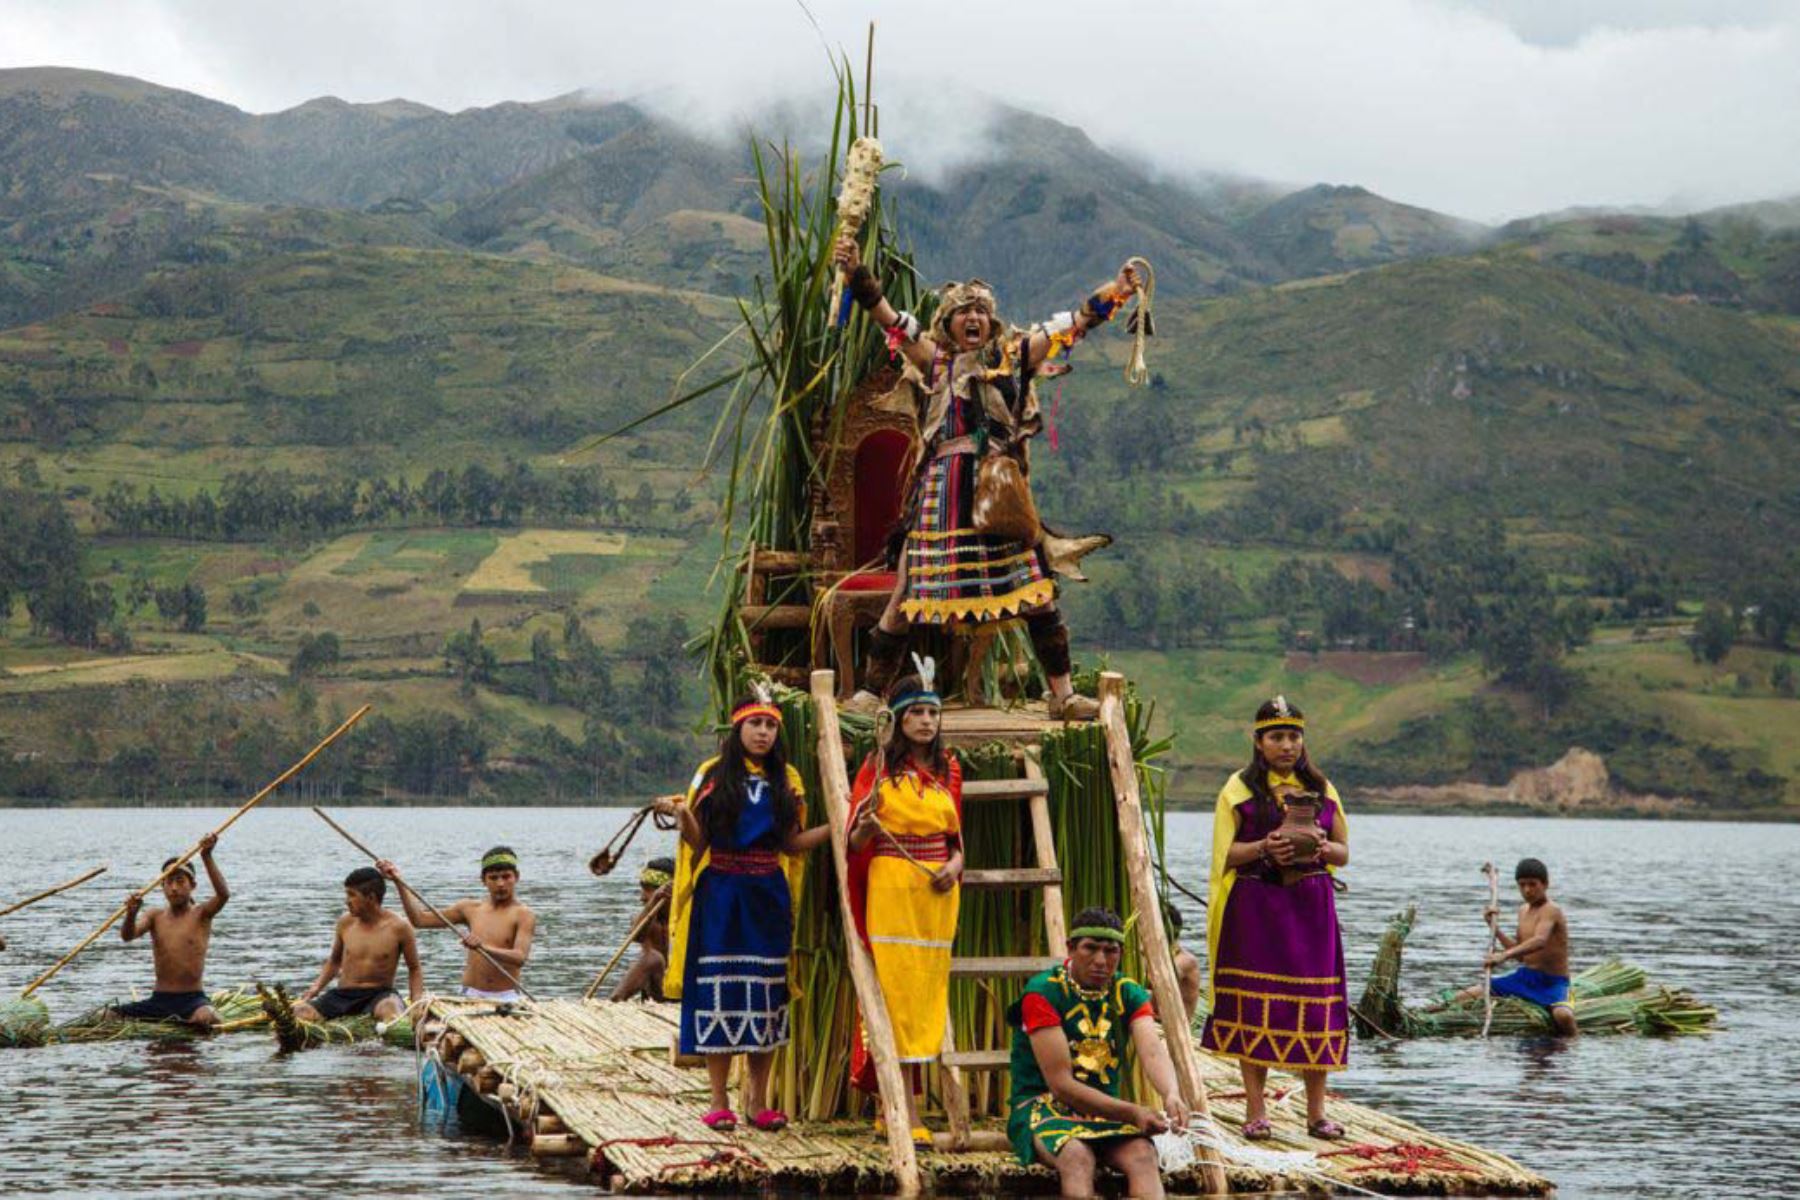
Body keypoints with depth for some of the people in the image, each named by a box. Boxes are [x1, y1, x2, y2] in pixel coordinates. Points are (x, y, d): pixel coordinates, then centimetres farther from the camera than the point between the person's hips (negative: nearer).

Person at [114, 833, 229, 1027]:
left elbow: (223, 894, -19)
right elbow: (128, 936, -7)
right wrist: (131, 914, -30)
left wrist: (207, 857, -29)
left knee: (205, 1018, -37)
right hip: (159, 999, 3)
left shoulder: (201, 914, 1)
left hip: (192, 999, -3)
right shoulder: (156, 917, 10)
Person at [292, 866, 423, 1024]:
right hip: (343, 994, 3)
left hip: (379, 994, -3)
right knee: (299, 1013, -25)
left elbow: (414, 969, 7)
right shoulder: (345, 923, 7)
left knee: (390, 1010, -41)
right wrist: (317, 986, 6)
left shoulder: (398, 928, -3)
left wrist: (416, 1002, -9)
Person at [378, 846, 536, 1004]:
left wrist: (484, 948, -34)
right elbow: (420, 919, 14)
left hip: (506, 998, -4)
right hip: (470, 997, 4)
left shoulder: (523, 915, -2)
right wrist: (398, 881, 8)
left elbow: (520, 957, -18)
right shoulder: (471, 909, 14)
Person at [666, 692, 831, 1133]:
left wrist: (835, 827, -3)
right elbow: (698, 841, -1)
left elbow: (791, 844, 9)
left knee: (767, 996, 2)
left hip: (768, 897, 3)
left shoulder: (786, 780, 10)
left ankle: (758, 1100, 11)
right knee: (720, 992, -4)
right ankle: (719, 1101, 3)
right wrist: (683, 817, -22)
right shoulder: (713, 775, 2)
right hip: (720, 896, -3)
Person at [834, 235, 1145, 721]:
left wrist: (1114, 294, 6)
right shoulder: (933, 362, 9)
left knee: (1036, 590, -2)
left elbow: (1072, 326, 12)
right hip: (942, 489, -2)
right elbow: (887, 316, 0)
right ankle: (870, 694, 6)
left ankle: (1062, 694, 5)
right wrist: (854, 272, -11)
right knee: (907, 593, -2)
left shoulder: (1010, 359, 13)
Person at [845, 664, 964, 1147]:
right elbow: (856, 843, 0)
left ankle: (894, 1107, 13)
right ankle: (909, 1115, -8)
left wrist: (953, 866, -4)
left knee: (928, 995, 5)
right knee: (898, 993, -8)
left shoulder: (948, 769, 11)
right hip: (891, 889, -4)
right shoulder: (879, 767, 0)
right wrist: (866, 823, -22)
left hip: (938, 894, 5)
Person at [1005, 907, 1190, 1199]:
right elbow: (1060, 1084, -17)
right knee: (1077, 1157, -37)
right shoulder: (1043, 993, -12)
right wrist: (1132, 1112, -26)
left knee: (1143, 1156, -29)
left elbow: (1152, 1051, -15)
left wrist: (1172, 1095, -39)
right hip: (1041, 1106, -4)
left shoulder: (1129, 994, 4)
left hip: (1106, 1110, 4)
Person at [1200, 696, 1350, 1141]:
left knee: (1314, 1006, -1)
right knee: (1255, 1006, -4)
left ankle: (1316, 1111, 6)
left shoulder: (1321, 788, 12)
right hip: (1255, 908, -2)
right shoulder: (1240, 789, 3)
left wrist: (1322, 847, -9)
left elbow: (1344, 852, 12)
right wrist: (1265, 847, -18)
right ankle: (1255, 1111, 3)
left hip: (1311, 906, 2)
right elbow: (1225, 853, -1)